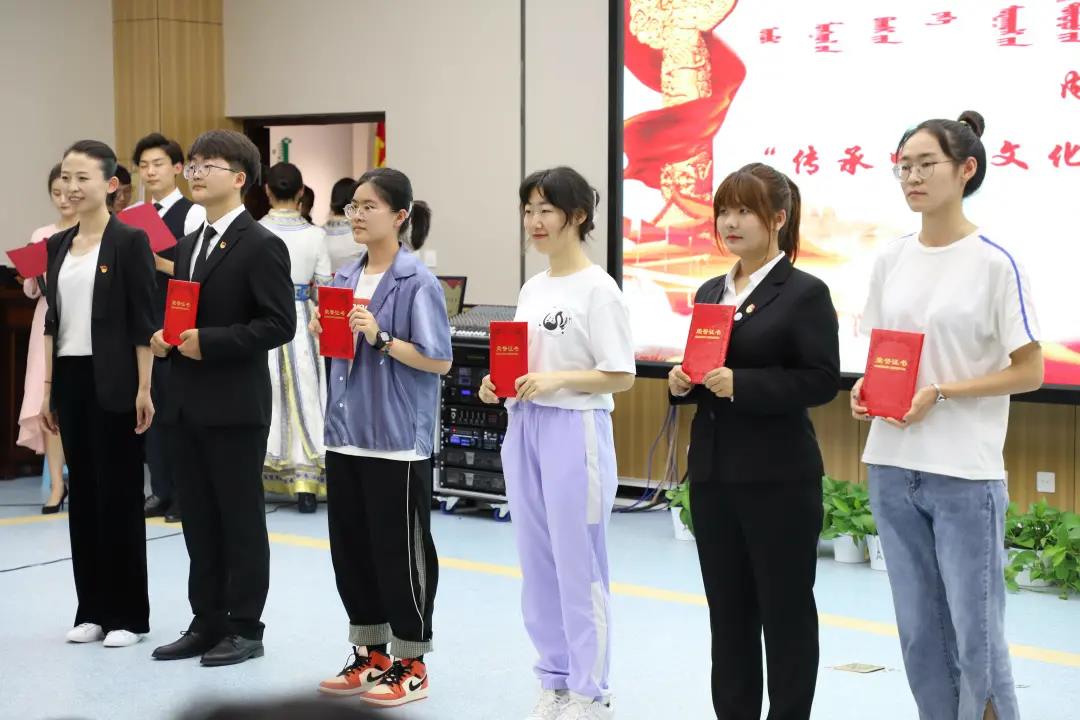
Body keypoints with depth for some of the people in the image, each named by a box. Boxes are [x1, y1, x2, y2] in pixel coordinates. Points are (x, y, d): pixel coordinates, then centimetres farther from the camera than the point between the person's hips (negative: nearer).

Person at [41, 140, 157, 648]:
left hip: (112, 381, -6)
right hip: (71, 379, 6)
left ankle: (128, 613, 9)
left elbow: (143, 321, -10)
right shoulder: (58, 245, 10)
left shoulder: (130, 242, -7)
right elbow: (52, 321, 13)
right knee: (82, 492, 9)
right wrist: (47, 387, 11)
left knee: (119, 493, 0)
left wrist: (144, 389, -14)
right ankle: (92, 609, 18)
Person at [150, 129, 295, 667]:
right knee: (198, 519, 12)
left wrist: (208, 341, -20)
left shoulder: (261, 246, -9)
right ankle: (207, 623, 22)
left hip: (235, 406, -8)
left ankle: (245, 629, 11)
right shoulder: (188, 246, 16)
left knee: (241, 520, 1)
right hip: (189, 404, 8)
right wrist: (164, 337, 0)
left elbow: (279, 325, -16)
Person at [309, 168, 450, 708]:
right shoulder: (344, 279, 9)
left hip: (398, 439, -7)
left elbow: (439, 361, -13)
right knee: (351, 548, 13)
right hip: (346, 433, 7)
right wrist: (322, 334, -2)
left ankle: (410, 665, 15)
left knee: (400, 551, 2)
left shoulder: (417, 283, -11)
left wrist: (380, 337, -21)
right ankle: (370, 656, 26)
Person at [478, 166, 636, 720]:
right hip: (524, 429, 8)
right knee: (537, 564, 12)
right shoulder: (532, 288, 13)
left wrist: (557, 380, -23)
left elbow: (621, 375, -13)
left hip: (575, 432, -8)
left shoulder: (598, 289, -10)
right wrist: (498, 383, -1)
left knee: (579, 568, 0)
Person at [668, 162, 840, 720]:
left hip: (778, 477, -6)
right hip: (712, 472, 6)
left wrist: (740, 384, -21)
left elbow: (822, 381, -14)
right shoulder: (709, 293, 13)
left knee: (785, 608, 4)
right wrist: (681, 383, -3)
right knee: (727, 607, 12)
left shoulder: (805, 293, -7)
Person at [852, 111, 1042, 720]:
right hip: (893, 467, 6)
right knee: (920, 632, 12)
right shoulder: (892, 260, 8)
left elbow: (1029, 371, -8)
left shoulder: (994, 261, -9)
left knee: (976, 635, -1)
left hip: (966, 474, -5)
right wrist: (866, 390, -5)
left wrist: (940, 393, -17)